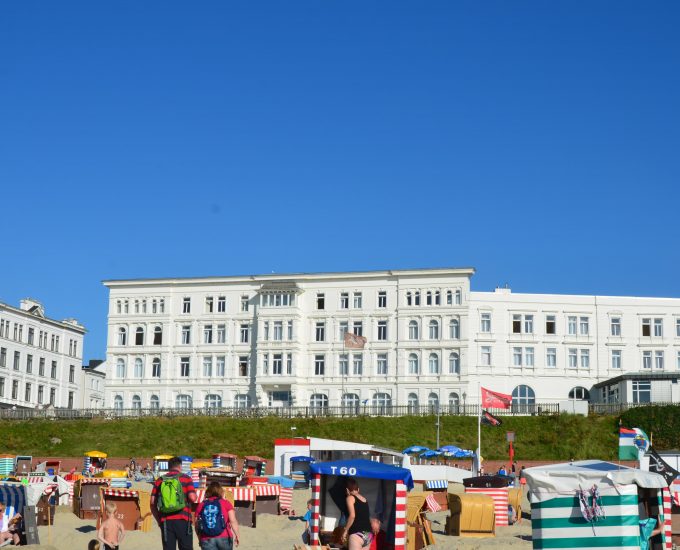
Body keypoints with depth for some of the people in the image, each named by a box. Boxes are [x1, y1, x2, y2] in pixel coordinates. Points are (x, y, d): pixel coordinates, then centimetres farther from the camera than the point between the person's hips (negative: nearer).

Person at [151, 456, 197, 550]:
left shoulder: (160, 480, 11)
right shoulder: (186, 478, 3)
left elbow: (152, 503, 6)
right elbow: (192, 498, -7)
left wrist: (158, 520, 15)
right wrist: (194, 493, 16)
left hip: (166, 521, 2)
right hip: (183, 520, -2)